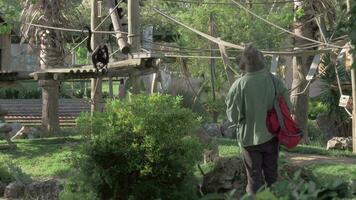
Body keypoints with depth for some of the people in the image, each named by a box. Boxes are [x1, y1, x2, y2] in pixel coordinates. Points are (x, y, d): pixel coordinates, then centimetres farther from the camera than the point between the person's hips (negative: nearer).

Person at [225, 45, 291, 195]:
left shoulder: (239, 85, -20)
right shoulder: (274, 81, -12)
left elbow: (233, 116, -14)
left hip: (249, 137, -2)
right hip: (271, 136, 2)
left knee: (254, 177, 9)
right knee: (272, 175, 17)